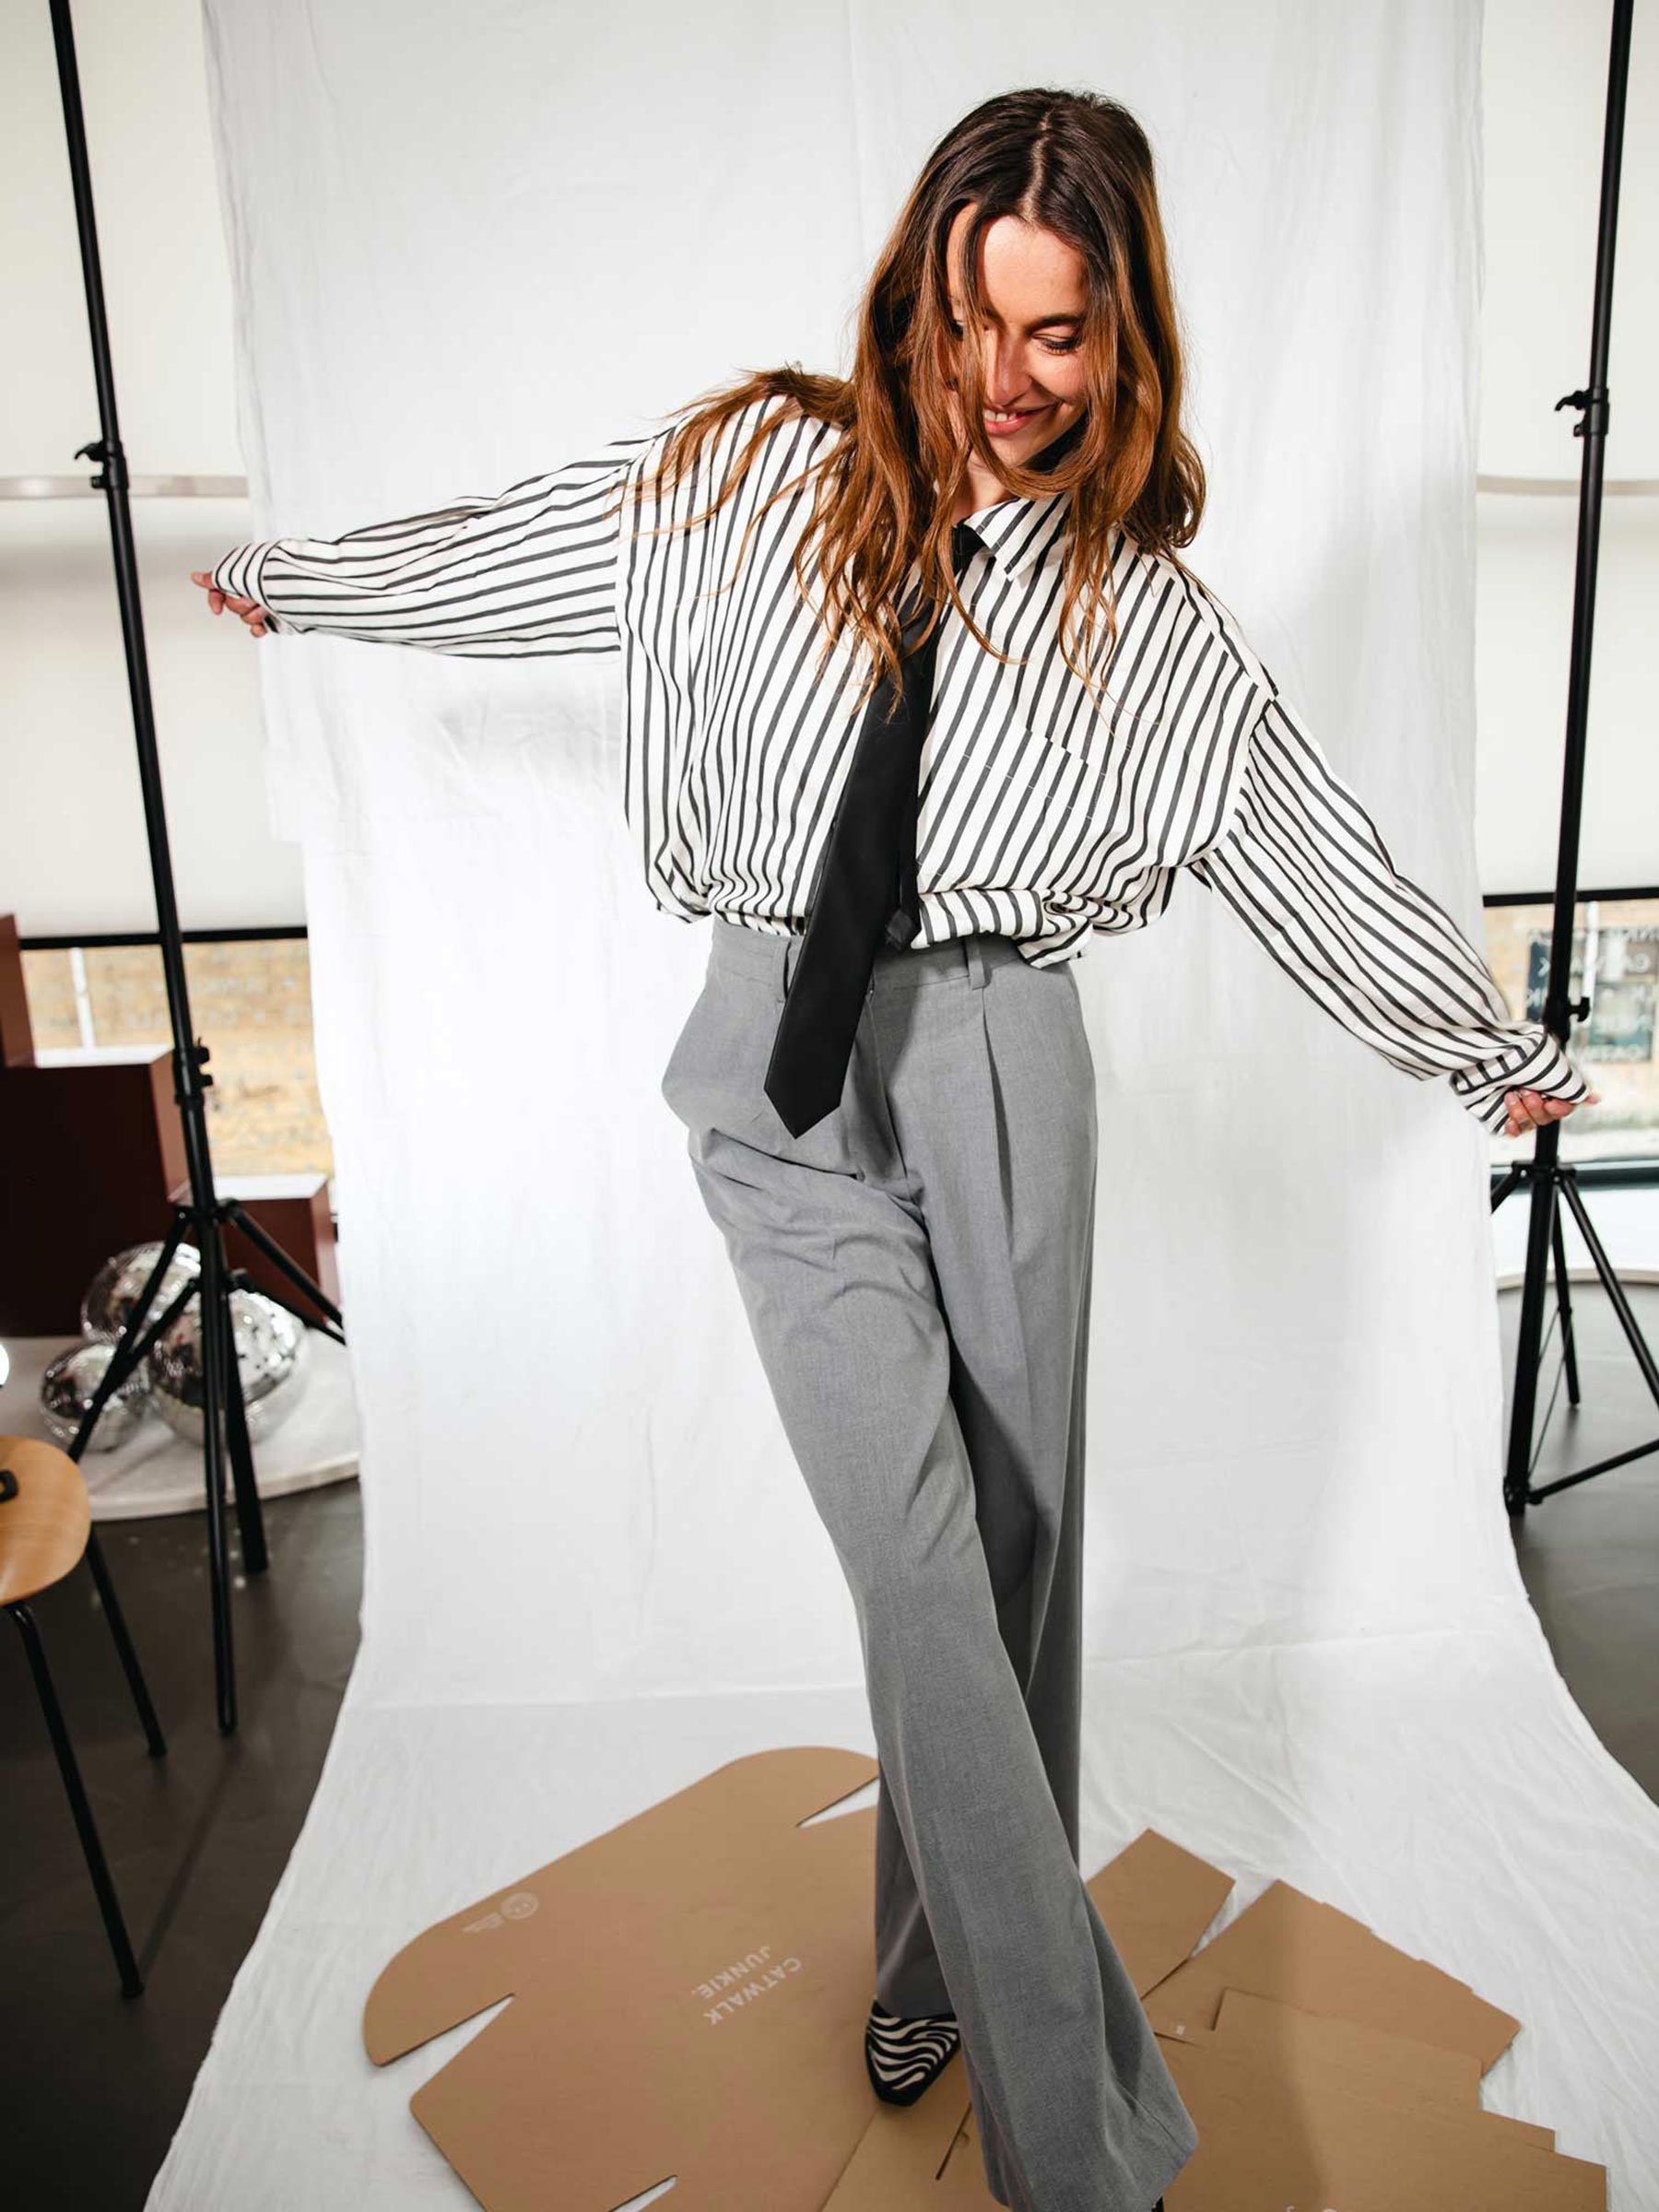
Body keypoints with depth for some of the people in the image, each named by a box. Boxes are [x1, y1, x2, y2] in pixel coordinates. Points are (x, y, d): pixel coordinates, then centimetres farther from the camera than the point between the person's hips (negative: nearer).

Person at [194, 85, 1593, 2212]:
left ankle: (937, 1965, 34)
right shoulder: (762, 472, 4)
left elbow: (1320, 855, 14)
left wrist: (1498, 1047, 23)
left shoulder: (1147, 612, 5)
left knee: (1007, 1554, 8)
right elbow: (513, 544, 18)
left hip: (997, 1068, 2)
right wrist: (289, 574, 32)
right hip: (785, 1079, -1)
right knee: (925, 1572, -9)